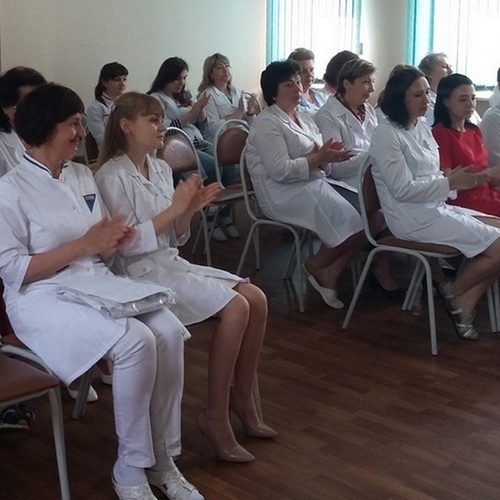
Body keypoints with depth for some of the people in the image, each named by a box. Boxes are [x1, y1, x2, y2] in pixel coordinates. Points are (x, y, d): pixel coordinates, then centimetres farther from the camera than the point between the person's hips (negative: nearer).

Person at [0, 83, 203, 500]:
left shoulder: (83, 176, 12)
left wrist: (116, 241, -7)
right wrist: (82, 245, -18)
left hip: (97, 282, 7)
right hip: (43, 296, -6)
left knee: (169, 331, -21)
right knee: (135, 341, -30)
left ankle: (162, 457, -7)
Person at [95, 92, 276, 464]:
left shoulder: (161, 169, 11)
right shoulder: (112, 176, -11)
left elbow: (176, 237, 14)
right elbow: (124, 243, -18)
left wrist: (190, 209, -6)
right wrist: (173, 208, -20)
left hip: (173, 262, 8)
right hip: (141, 272, -8)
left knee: (257, 300, -8)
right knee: (236, 308, -23)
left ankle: (242, 399, 6)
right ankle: (216, 416, -11)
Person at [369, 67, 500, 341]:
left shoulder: (422, 128, 12)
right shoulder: (386, 135, -14)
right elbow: (403, 190, -19)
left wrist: (455, 179, -2)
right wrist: (450, 183, -18)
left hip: (436, 207, 9)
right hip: (414, 218, -9)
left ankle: (465, 306, -2)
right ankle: (453, 293, 9)